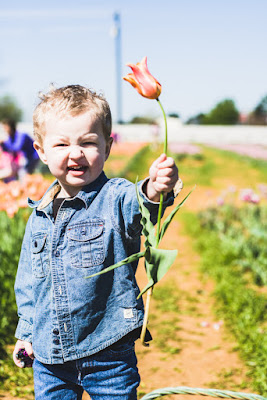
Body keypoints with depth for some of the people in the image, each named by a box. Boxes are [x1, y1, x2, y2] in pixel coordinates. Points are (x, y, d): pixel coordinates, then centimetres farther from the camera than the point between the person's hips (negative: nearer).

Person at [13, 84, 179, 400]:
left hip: (108, 355, -4)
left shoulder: (115, 199, -14)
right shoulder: (40, 214, 3)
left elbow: (136, 204, -39)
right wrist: (26, 329, 17)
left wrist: (154, 192, -61)